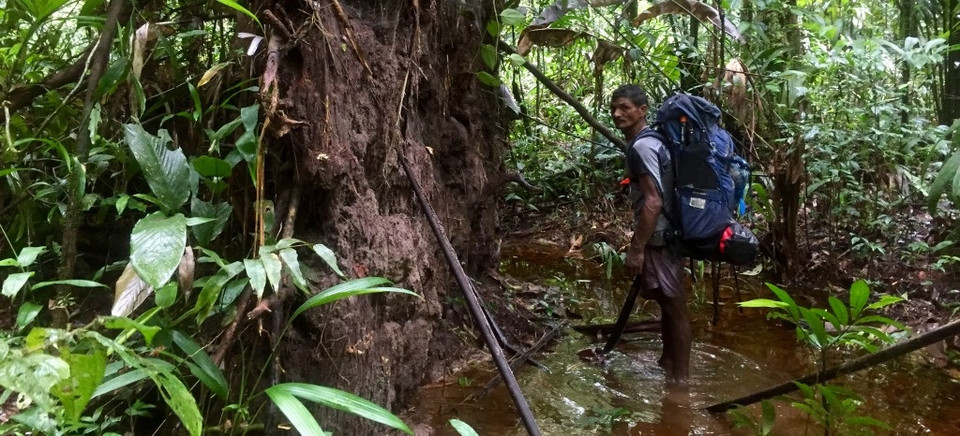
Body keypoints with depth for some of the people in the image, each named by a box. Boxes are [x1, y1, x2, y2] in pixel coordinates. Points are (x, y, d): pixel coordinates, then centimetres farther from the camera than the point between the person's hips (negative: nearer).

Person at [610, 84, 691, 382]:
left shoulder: (641, 146, -18)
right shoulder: (650, 140, 13)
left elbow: (653, 202, -25)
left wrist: (636, 249, -22)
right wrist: (639, 242, 25)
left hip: (659, 239, -11)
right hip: (664, 235, 11)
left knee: (674, 307, -1)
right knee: (666, 303, 21)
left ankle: (680, 376, 10)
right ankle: (668, 363, 35)